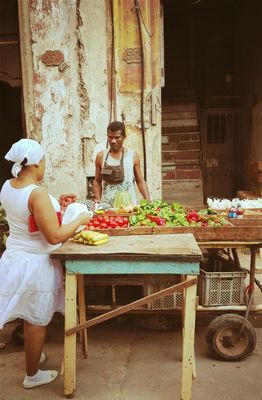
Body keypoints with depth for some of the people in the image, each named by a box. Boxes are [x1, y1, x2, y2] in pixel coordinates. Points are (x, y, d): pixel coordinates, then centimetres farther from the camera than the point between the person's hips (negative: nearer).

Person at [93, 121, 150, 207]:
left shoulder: (132, 155, 2)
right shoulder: (101, 156, 4)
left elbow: (140, 181, 6)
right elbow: (97, 181, 12)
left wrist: (148, 202, -3)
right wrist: (98, 200, 0)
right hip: (107, 206, 1)